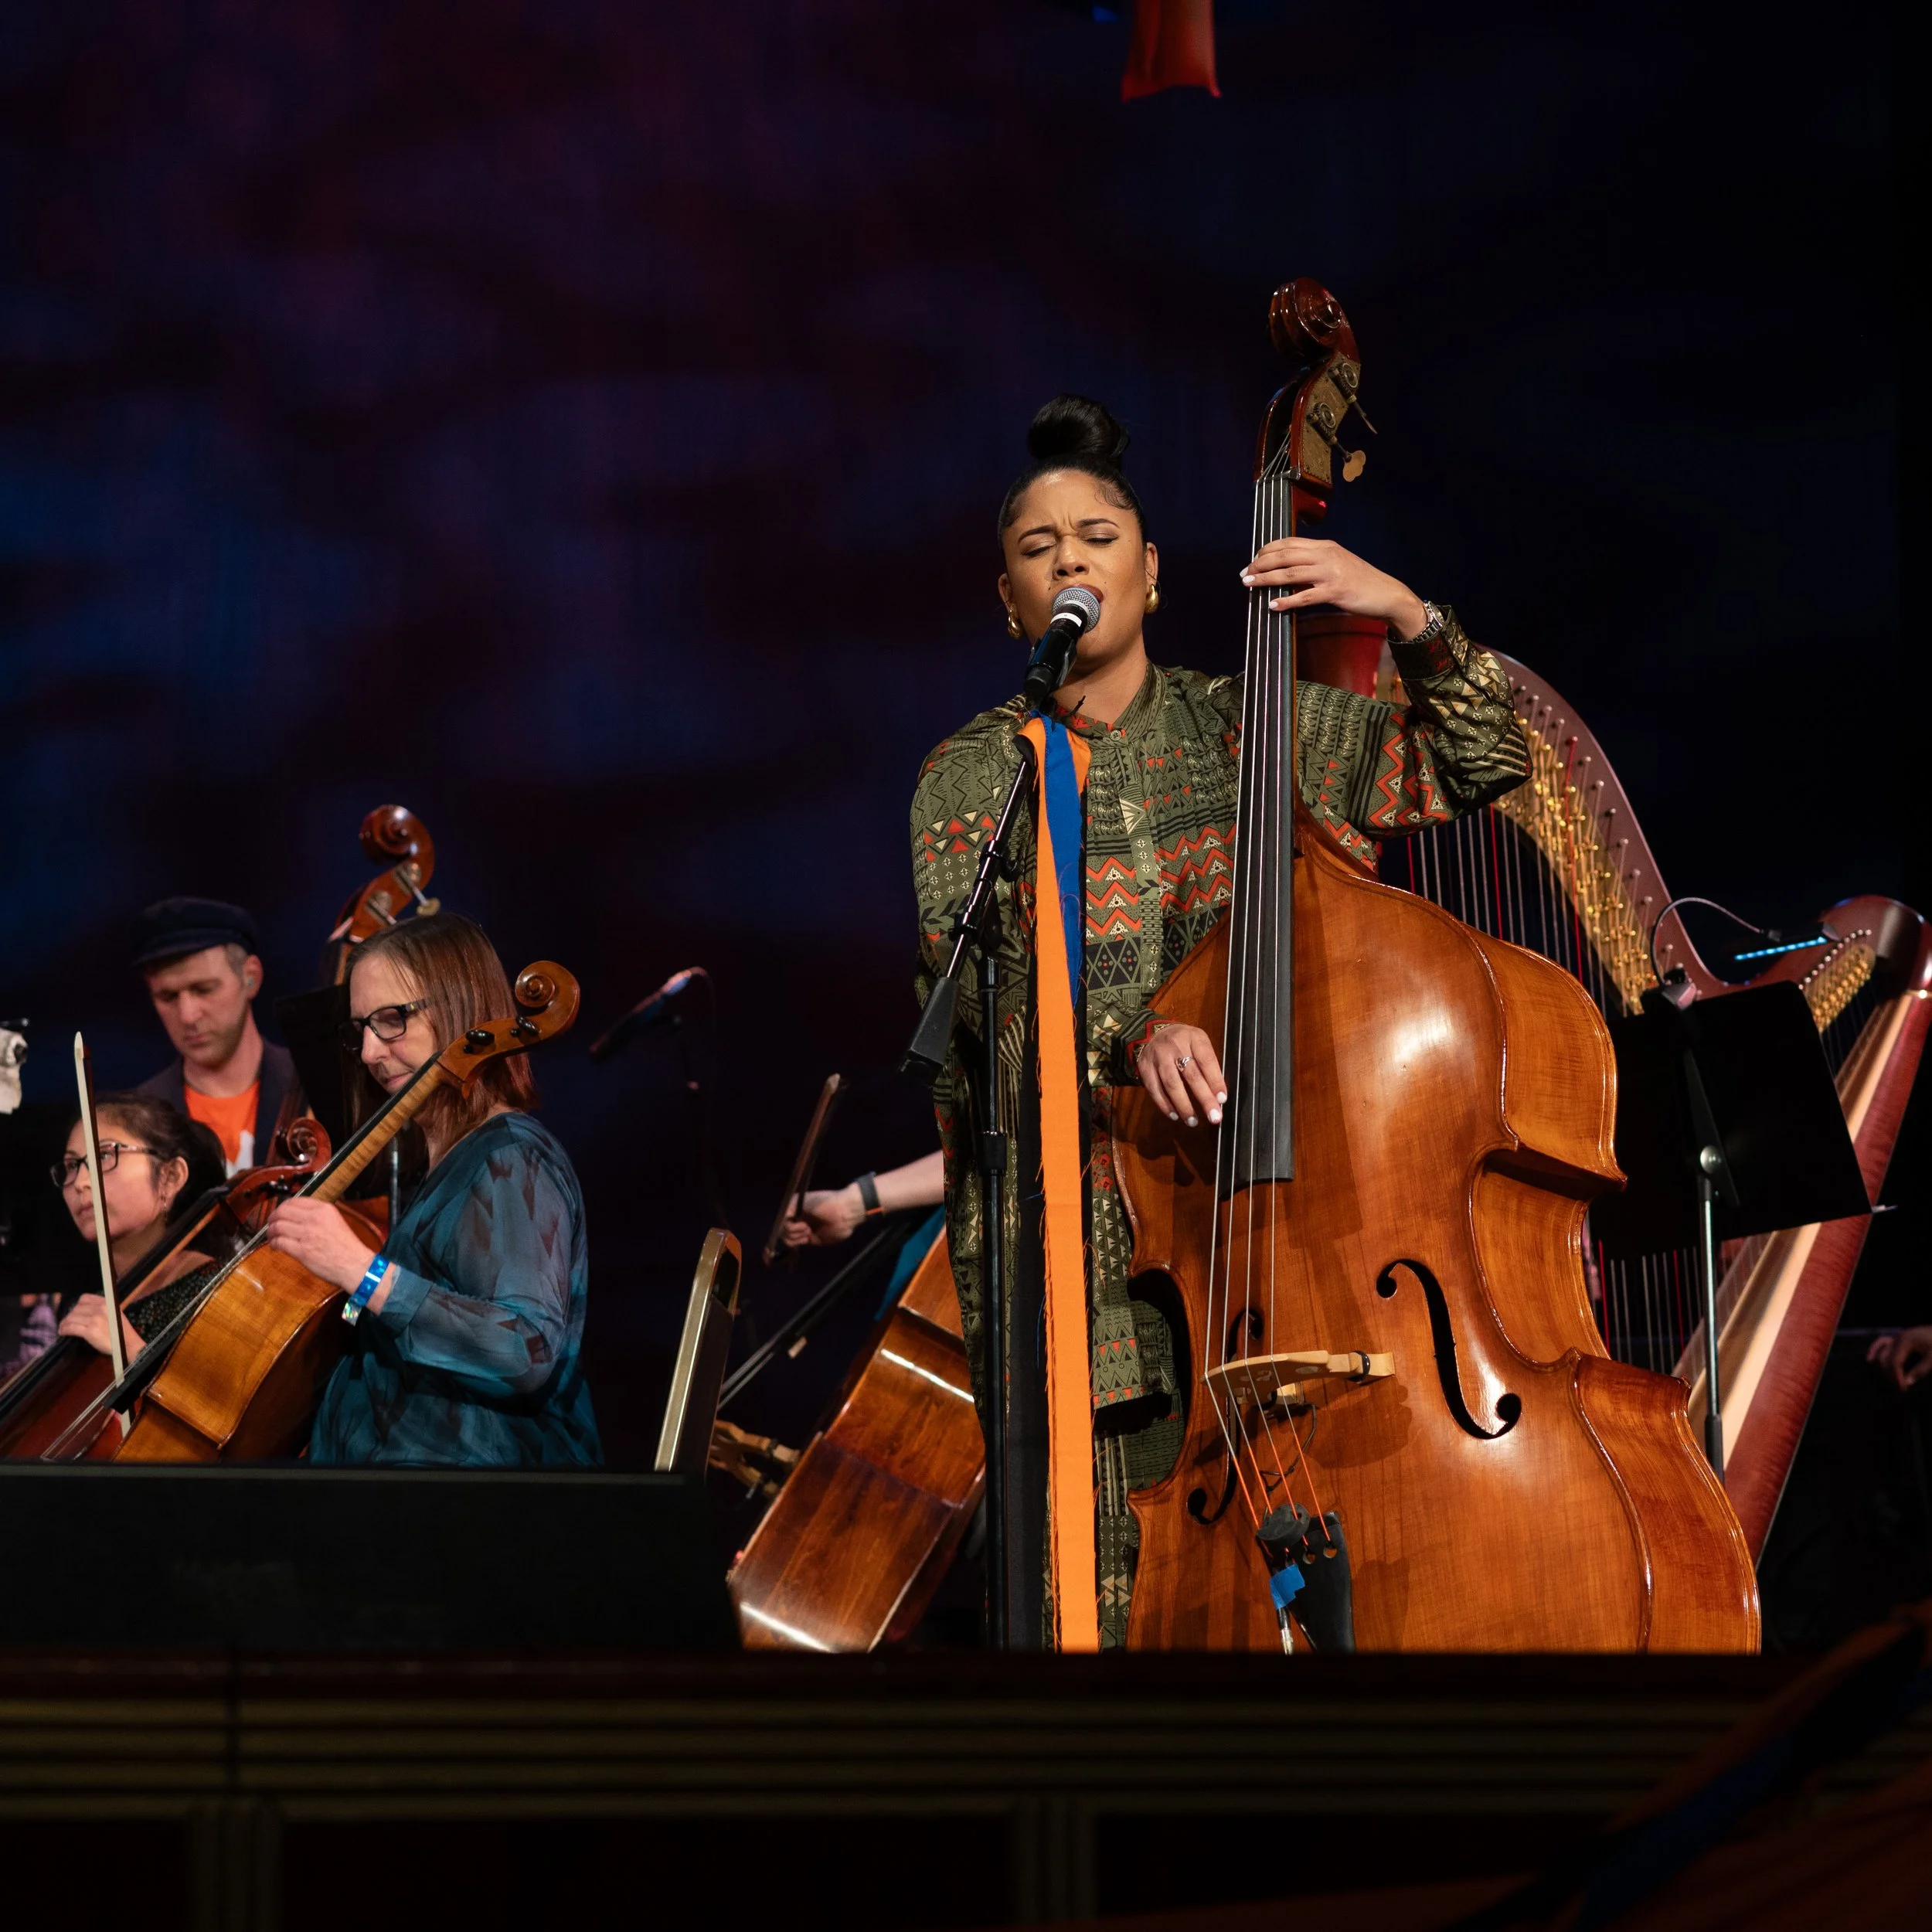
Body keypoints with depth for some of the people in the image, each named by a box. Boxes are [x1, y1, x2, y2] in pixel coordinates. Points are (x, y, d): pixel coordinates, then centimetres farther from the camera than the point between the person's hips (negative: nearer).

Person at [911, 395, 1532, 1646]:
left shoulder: (1248, 730, 11)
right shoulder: (973, 779, 7)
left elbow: (1485, 762, 10)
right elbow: (971, 1000, -5)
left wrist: (1408, 616, -6)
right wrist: (1122, 1036, -24)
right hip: (1075, 1237, -1)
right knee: (1104, 1593, -10)